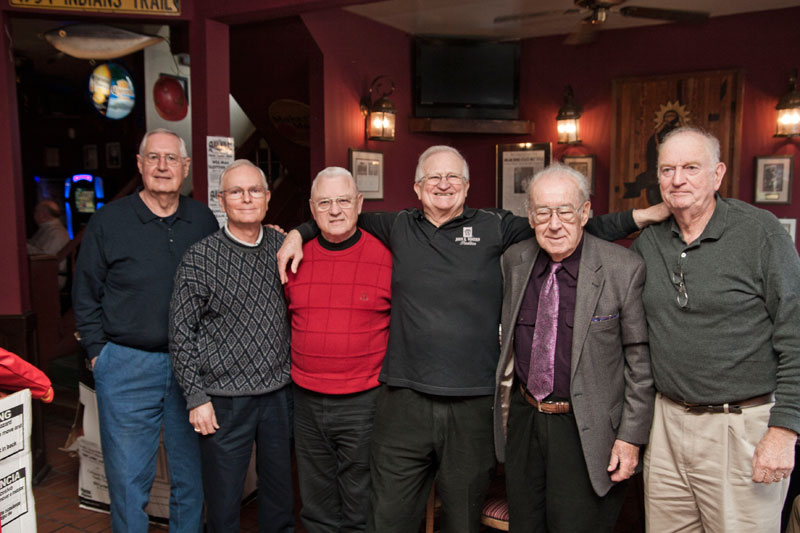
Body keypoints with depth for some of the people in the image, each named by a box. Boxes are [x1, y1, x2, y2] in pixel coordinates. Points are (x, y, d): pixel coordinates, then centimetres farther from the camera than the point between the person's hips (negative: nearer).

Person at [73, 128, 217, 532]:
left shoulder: (203, 220, 4)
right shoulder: (109, 221, -3)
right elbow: (85, 295, 2)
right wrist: (99, 352, -1)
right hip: (127, 366, -2)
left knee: (192, 476, 15)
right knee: (129, 480, 9)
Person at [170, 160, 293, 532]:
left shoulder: (283, 247, 4)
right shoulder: (200, 258, -7)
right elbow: (181, 333, -6)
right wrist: (196, 397, -8)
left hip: (279, 394, 4)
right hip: (224, 400, -3)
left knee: (281, 499, 17)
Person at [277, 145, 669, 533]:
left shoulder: (495, 228, 4)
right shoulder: (398, 228, 9)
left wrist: (639, 217, -1)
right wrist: (298, 234, 15)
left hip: (473, 404, 0)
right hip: (404, 400, 1)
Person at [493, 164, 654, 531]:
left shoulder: (624, 269, -13)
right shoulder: (514, 260, 0)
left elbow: (640, 359, -8)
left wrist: (631, 436, -8)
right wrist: (507, 398, 17)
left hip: (587, 432, -4)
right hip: (524, 419, 5)